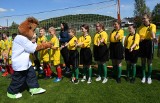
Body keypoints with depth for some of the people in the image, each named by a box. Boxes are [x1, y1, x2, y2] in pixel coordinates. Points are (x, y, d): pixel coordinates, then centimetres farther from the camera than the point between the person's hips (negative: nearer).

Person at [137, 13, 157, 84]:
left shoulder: (152, 26, -6)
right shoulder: (140, 27, 8)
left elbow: (152, 32, -28)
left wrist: (154, 38, -49)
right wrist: (139, 38, -9)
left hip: (149, 43, -3)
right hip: (142, 44, 4)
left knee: (149, 61, 7)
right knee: (143, 61, 10)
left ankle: (149, 77, 23)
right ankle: (144, 76, 25)